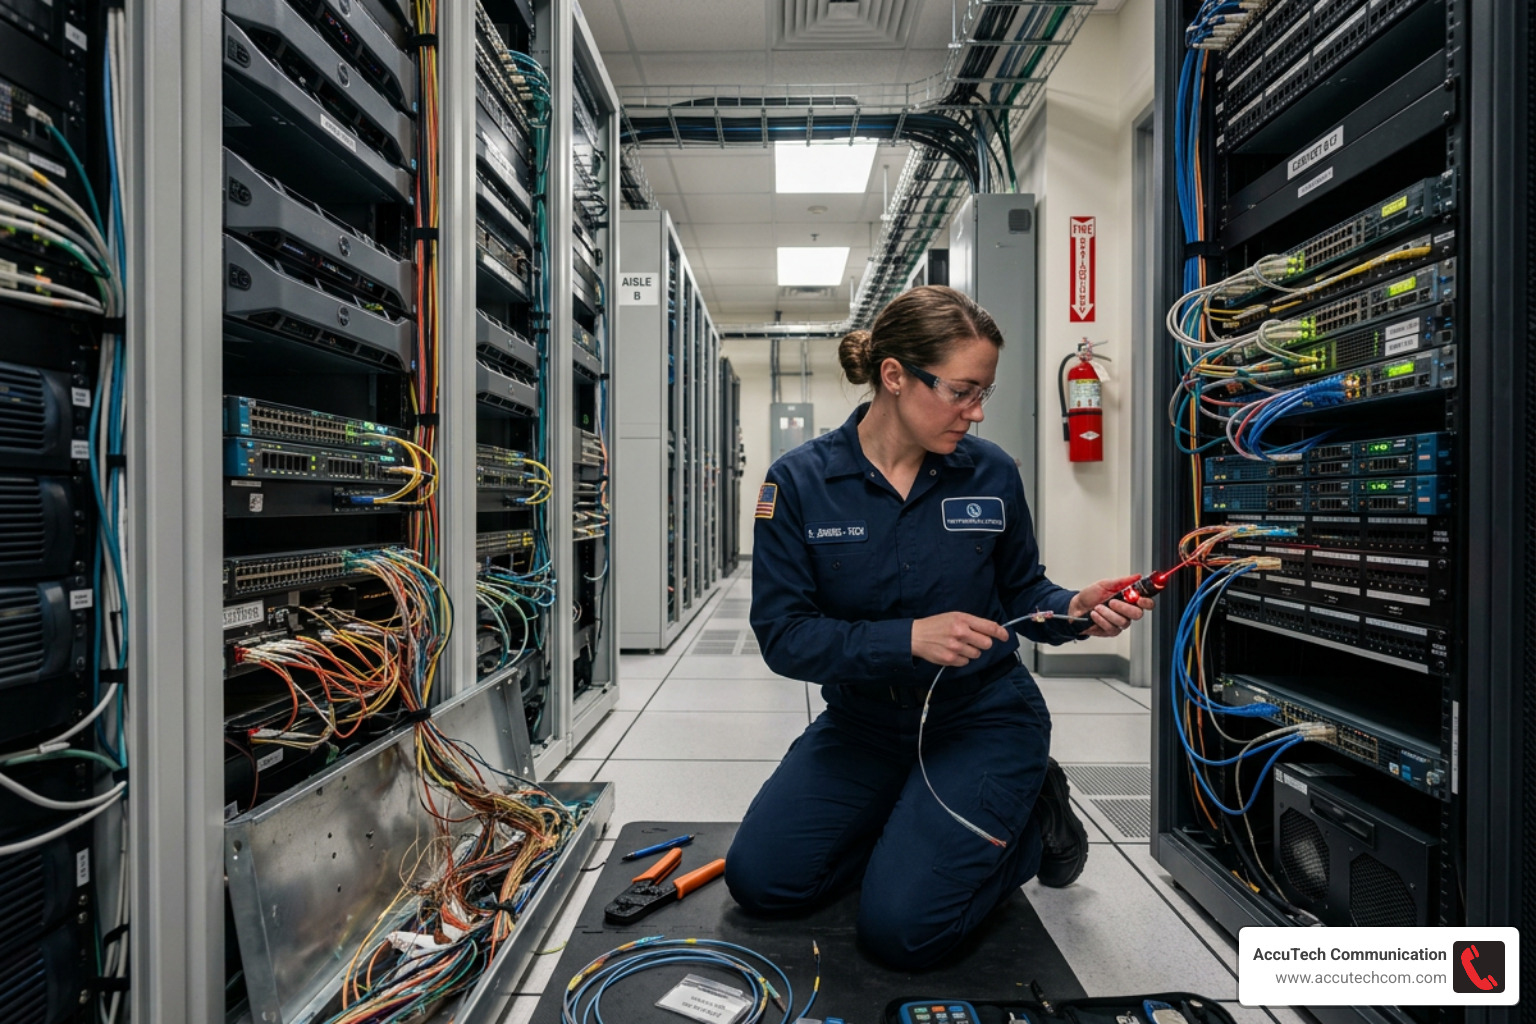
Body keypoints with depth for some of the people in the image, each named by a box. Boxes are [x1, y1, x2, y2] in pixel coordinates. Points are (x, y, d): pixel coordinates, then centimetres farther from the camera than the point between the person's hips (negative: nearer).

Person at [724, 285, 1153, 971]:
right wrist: (908, 638, -30)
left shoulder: (991, 472, -9)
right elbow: (783, 635, -17)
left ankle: (1032, 823, 16)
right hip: (863, 719, 2)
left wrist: (1073, 610, -16)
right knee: (759, 880, 0)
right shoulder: (799, 482, -14)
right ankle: (911, 823, 20)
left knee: (900, 928, -12)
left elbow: (1020, 590, 6)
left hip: (982, 718, -1)